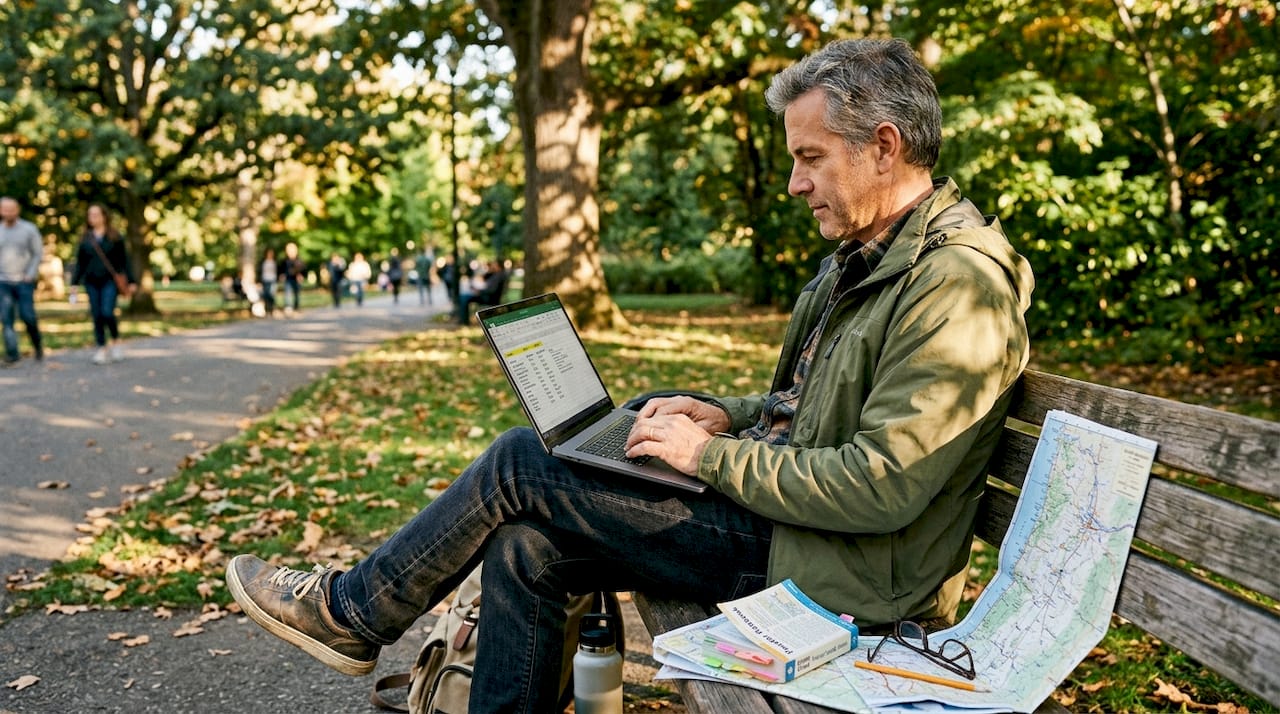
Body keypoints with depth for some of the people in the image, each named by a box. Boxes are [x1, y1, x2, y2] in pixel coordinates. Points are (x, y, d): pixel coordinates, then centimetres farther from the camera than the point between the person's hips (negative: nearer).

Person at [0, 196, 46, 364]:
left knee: (28, 316, -6)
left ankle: (37, 344, 17)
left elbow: (38, 253, 1)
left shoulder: (29, 229, 1)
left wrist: (31, 275, -8)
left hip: (24, 281, -2)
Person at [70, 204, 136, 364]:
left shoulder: (114, 236, 3)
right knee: (96, 316, 2)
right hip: (92, 282, 3)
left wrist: (130, 281, -2)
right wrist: (74, 283, 8)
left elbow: (123, 259, 2)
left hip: (110, 280, -3)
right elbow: (80, 262, 14)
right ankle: (102, 350, 7)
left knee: (107, 313, -16)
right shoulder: (85, 238, 10)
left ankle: (116, 341, 7)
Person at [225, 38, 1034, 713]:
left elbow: (880, 487, -25)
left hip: (840, 574, -9)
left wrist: (711, 455, -17)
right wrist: (728, 415, 4)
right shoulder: (863, 257, 12)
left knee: (522, 465, -10)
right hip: (782, 512, 9)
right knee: (528, 544, -2)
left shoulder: (958, 283, -19)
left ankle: (352, 611, 12)